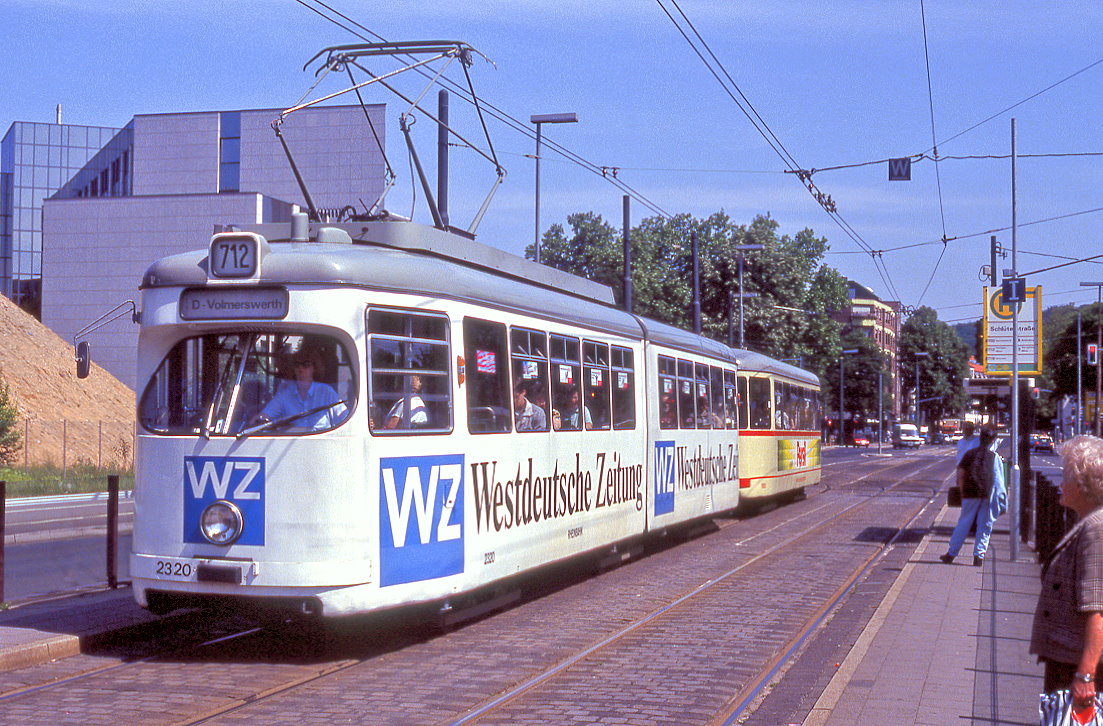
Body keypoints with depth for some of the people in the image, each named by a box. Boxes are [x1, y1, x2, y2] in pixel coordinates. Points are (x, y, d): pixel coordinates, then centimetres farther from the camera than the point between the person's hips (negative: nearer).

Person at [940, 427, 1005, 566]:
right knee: (984, 526, 7)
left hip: (971, 493, 1)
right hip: (988, 496, -1)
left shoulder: (970, 454, 3)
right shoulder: (995, 457, 1)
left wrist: (962, 490, 9)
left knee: (963, 523, 7)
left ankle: (951, 554, 10)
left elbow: (960, 473, -1)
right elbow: (998, 480, 0)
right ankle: (979, 555, 2)